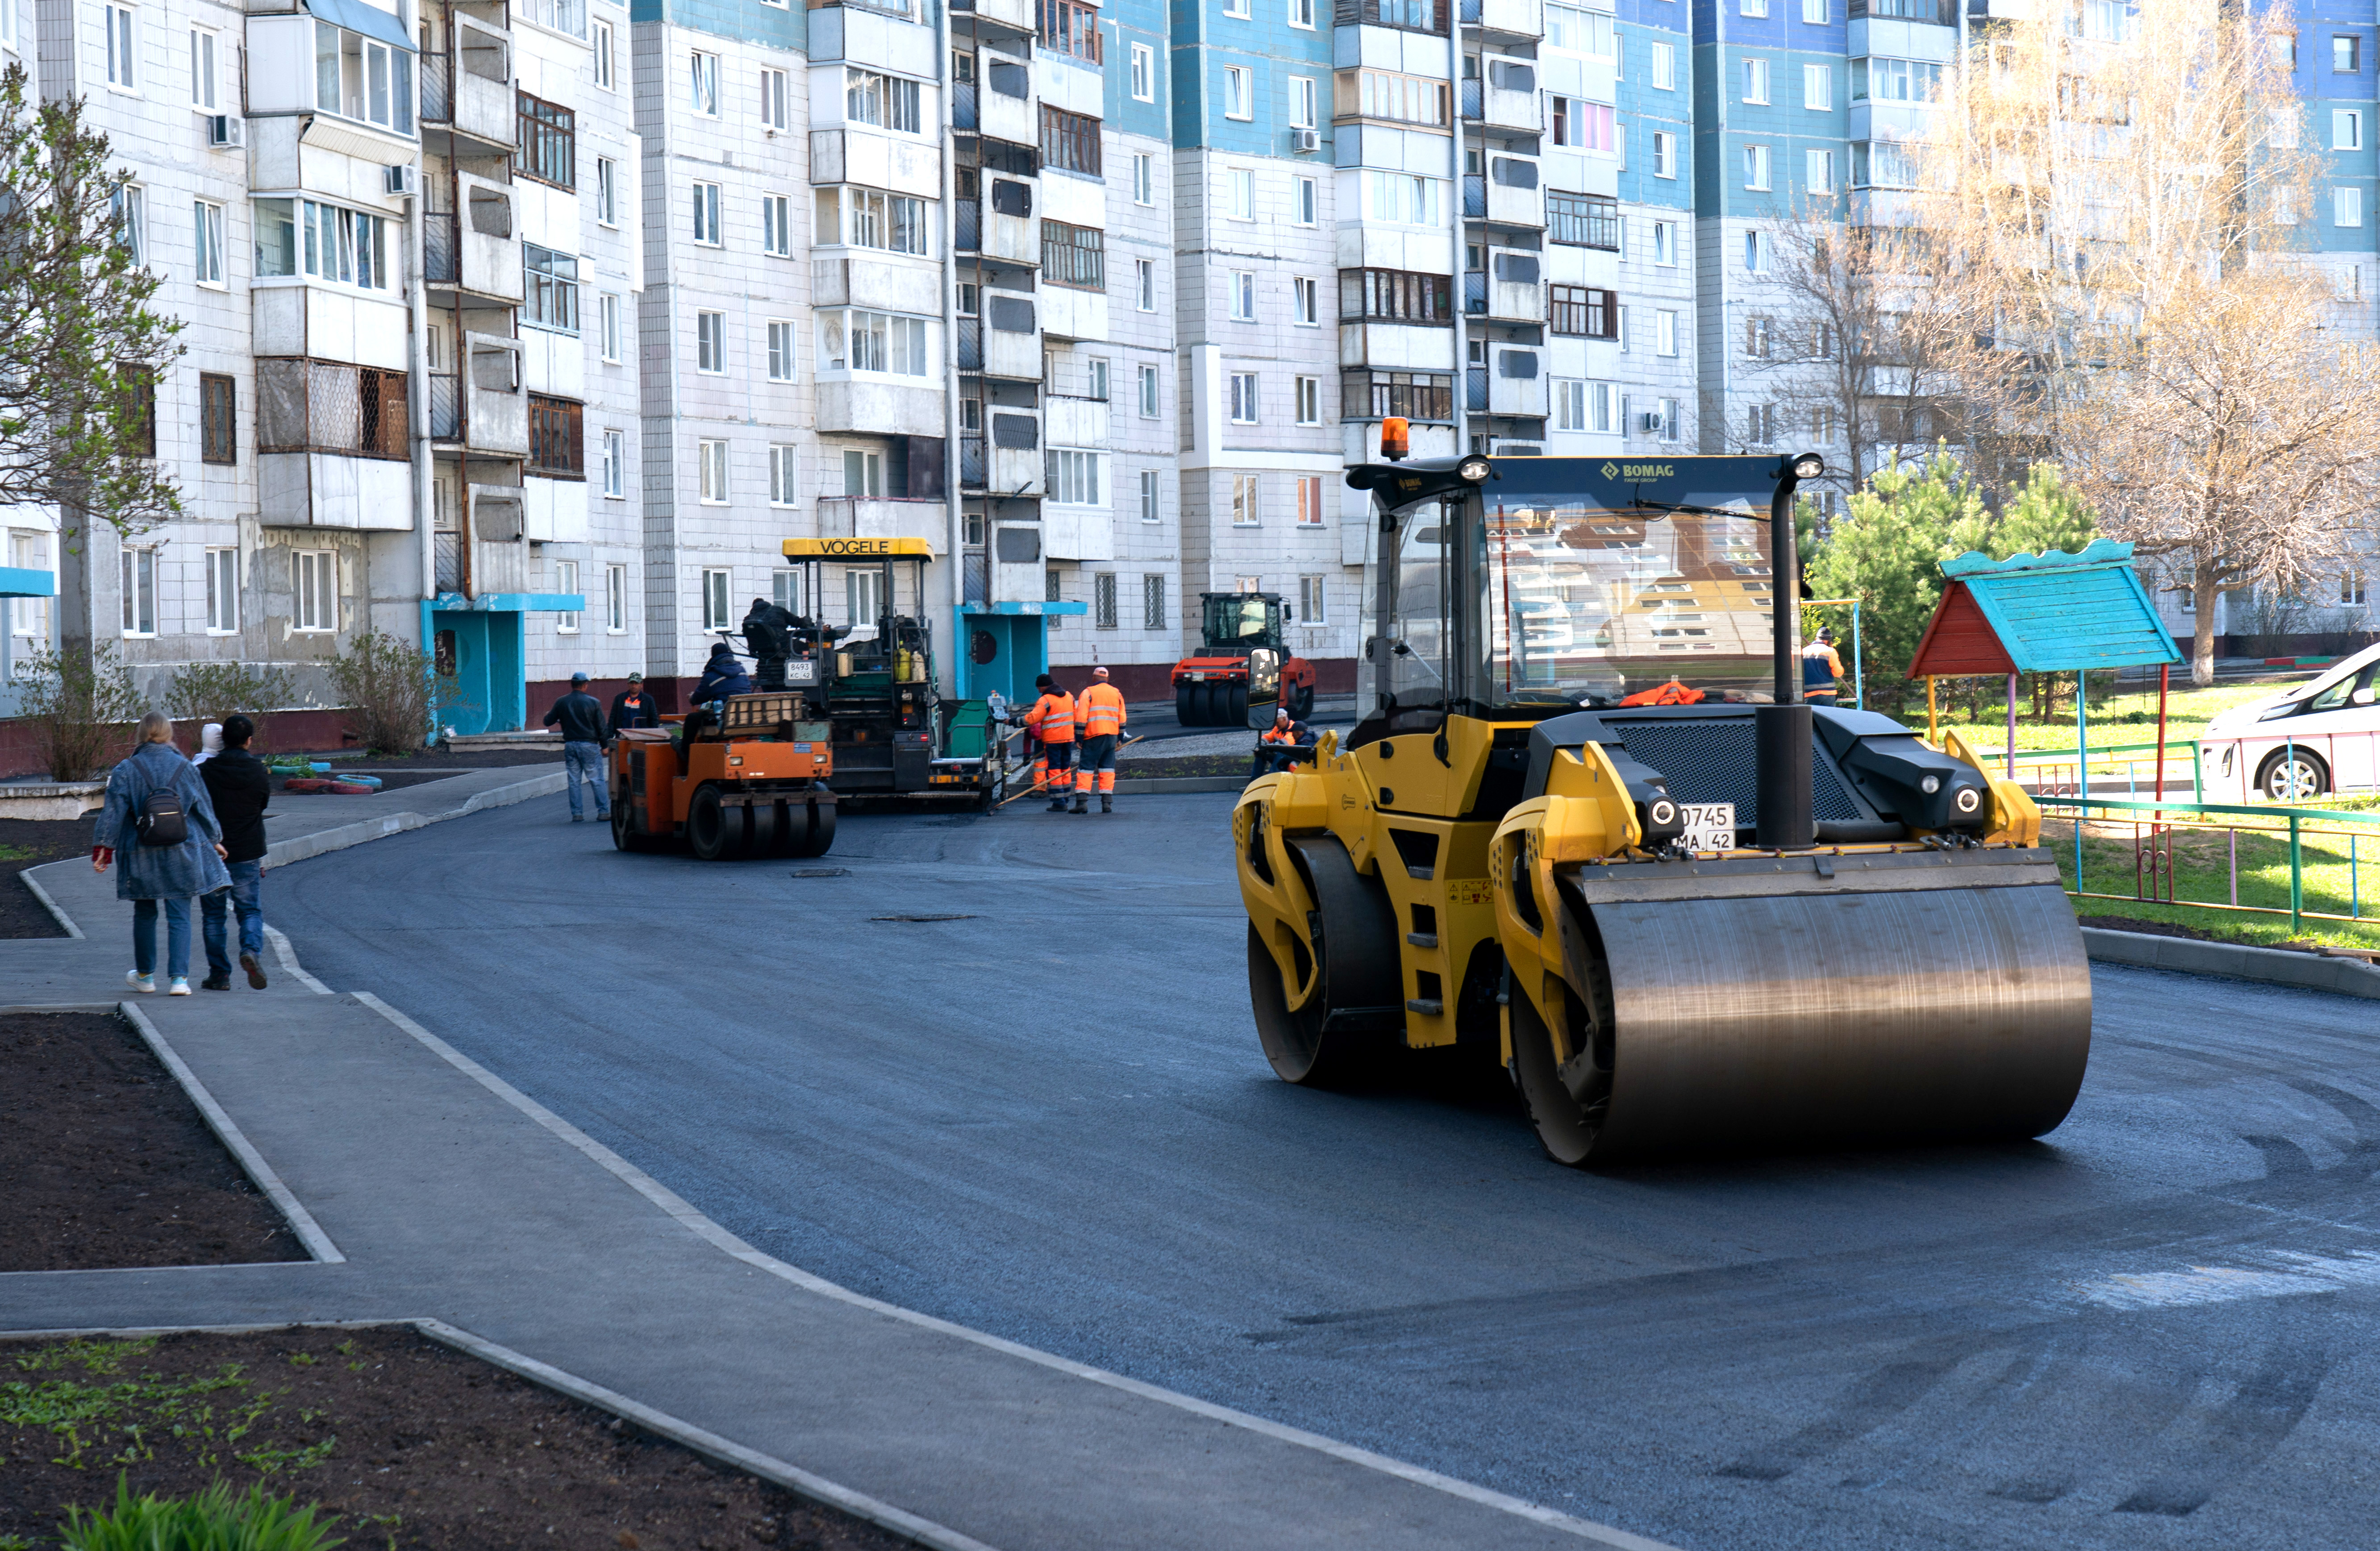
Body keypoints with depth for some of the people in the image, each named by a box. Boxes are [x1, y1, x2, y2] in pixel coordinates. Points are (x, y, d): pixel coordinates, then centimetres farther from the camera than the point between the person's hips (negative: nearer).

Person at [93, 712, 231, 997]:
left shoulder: (126, 770, -5)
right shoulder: (184, 767, -1)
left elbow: (113, 813, -7)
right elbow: (204, 809, 8)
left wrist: (103, 848, -2)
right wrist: (214, 840, 22)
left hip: (141, 855, 0)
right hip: (181, 854, 0)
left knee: (144, 914, 15)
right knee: (179, 916, 1)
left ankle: (145, 975, 26)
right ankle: (179, 977, -8)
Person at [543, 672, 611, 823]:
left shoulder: (561, 702, 1)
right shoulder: (593, 702, -5)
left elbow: (548, 722, 10)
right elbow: (601, 727, -3)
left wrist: (548, 715, 32)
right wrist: (605, 746, 7)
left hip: (570, 745, 3)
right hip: (589, 745, -3)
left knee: (574, 781, 7)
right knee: (597, 780, 2)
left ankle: (577, 814, 6)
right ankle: (604, 812, 0)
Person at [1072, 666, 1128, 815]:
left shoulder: (1088, 693, -3)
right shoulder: (1117, 693, 13)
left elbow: (1081, 718, -8)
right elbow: (1122, 718, 15)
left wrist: (1078, 738, -5)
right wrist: (1120, 738, 22)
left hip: (1094, 737, -4)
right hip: (1112, 737, 4)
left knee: (1086, 769, -2)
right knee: (1107, 769, 9)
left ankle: (1082, 802, -11)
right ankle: (1107, 802, 2)